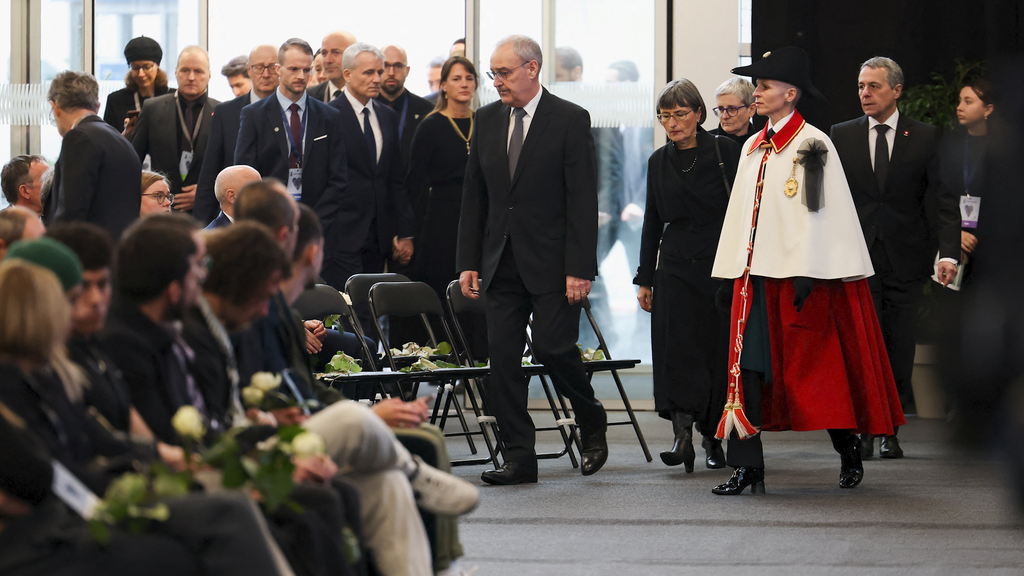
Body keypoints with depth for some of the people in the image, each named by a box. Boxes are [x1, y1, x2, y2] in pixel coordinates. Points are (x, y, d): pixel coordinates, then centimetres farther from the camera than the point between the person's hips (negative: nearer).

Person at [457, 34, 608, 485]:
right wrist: (468, 262, 7)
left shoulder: (571, 121, -5)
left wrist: (579, 268, -14)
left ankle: (593, 426, 17)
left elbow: (583, 199, -8)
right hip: (502, 262, 5)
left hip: (550, 262, -5)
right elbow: (474, 196, 14)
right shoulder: (487, 120, 10)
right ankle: (519, 458, 5)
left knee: (551, 346, -10)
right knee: (502, 356, 0)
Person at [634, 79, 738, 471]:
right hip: (675, 269, 3)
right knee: (677, 348, -11)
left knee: (719, 349, 0)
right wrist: (644, 278, 13)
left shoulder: (725, 152, -2)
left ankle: (713, 436, 12)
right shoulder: (659, 162, 10)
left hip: (721, 265, -3)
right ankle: (682, 434, -18)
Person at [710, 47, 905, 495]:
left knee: (819, 368, 3)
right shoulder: (753, 148, 15)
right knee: (747, 368, -5)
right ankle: (747, 468, -7)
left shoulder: (812, 145, -6)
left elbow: (818, 212, -12)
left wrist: (807, 274, -18)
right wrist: (729, 276, 14)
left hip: (802, 276, -6)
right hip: (756, 274, 6)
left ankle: (849, 454, 21)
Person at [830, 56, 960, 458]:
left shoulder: (925, 138, 3)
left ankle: (890, 432, 11)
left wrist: (948, 252, -13)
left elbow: (942, 199, -2)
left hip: (904, 259, 0)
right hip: (856, 256, 0)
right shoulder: (842, 136, 7)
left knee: (899, 350, 2)